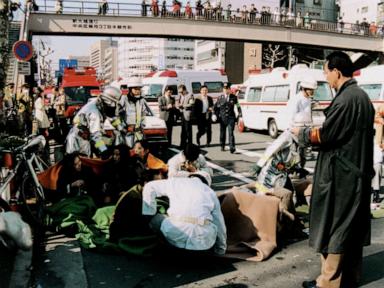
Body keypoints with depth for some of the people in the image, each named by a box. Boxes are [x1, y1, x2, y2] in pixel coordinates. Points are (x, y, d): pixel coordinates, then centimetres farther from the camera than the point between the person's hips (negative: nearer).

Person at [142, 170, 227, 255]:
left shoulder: (177, 182, 20)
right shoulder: (211, 193, 23)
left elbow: (150, 187, 21)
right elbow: (219, 223, 26)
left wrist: (148, 215, 24)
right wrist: (221, 249, 38)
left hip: (175, 235, -2)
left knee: (156, 219, 24)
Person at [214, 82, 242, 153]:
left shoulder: (234, 97, 4)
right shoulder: (220, 98, 4)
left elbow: (238, 106, 9)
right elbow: (216, 107, 9)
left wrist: (240, 116, 2)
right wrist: (215, 115, -4)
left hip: (231, 118, -1)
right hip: (222, 118, 1)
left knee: (231, 133, -12)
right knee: (222, 133, 11)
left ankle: (232, 147, -15)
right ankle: (222, 146, 28)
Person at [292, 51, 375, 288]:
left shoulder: (345, 99, -19)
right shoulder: (362, 96, 10)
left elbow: (325, 136, -18)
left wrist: (301, 133, -2)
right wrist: (319, 129, 13)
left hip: (340, 174, -9)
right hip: (358, 171, 9)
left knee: (334, 226, 0)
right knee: (353, 225, 16)